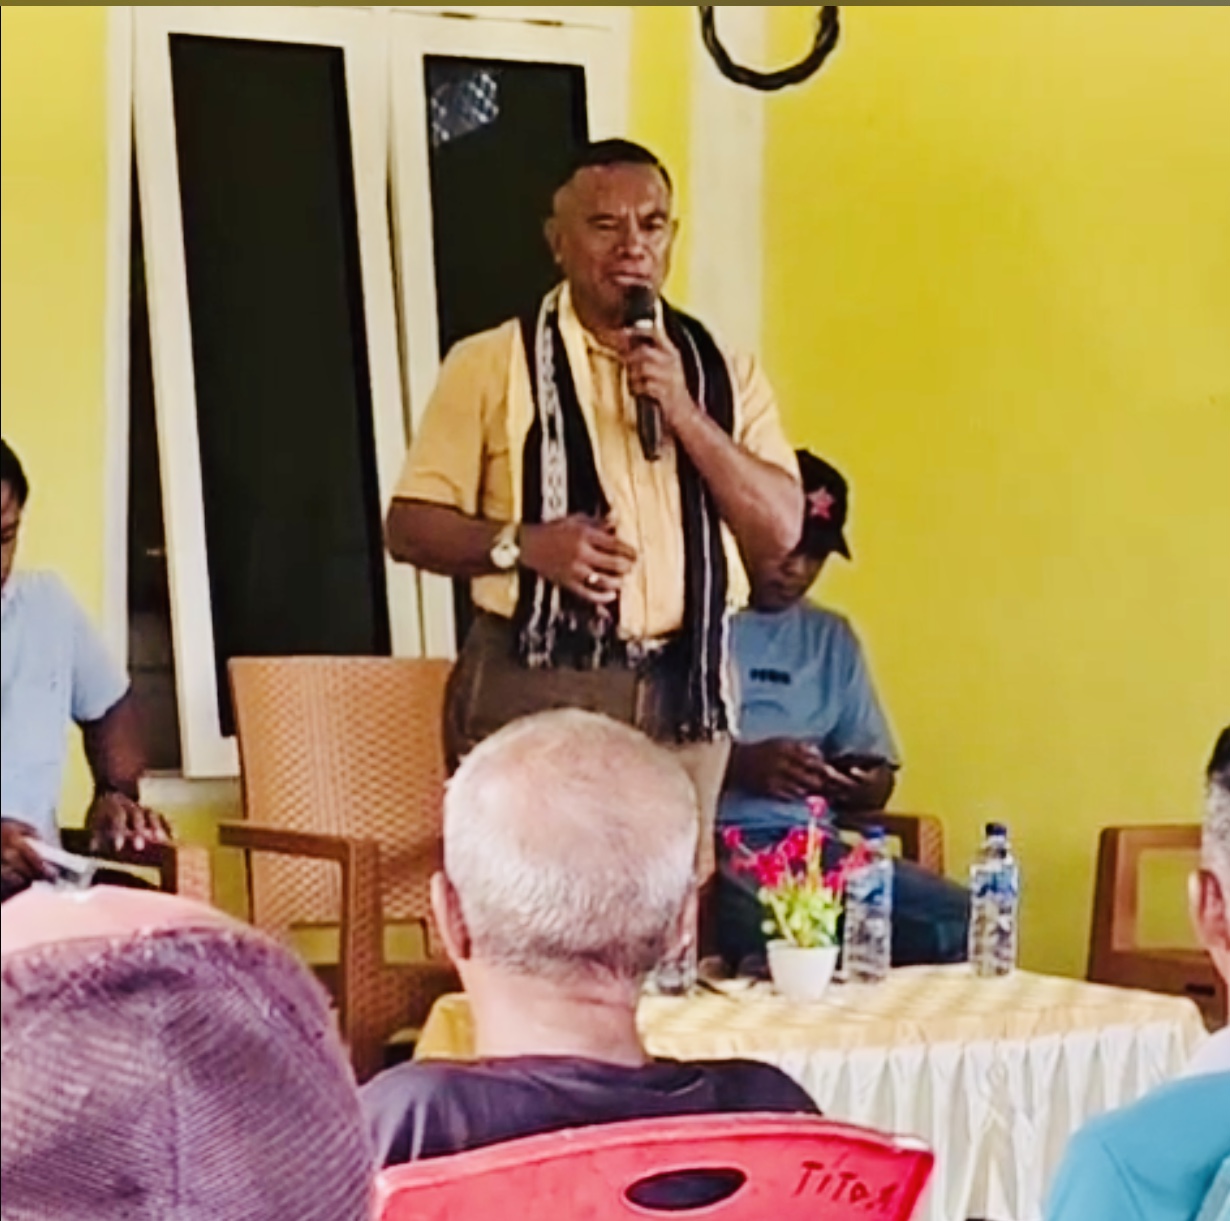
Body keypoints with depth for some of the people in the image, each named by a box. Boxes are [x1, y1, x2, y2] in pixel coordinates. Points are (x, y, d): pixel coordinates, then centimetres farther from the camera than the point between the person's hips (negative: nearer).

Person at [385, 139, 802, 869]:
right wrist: (523, 544, -17)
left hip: (684, 691, 3)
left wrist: (685, 413, -8)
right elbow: (411, 527, 1)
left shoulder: (722, 371, 12)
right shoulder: (492, 364, 2)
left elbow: (781, 530, 3)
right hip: (536, 687, -3)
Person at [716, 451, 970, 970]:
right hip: (710, 840, -6)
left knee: (955, 918, -17)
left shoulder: (832, 638, 22)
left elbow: (879, 777, 22)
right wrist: (742, 764, -19)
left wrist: (865, 786, -2)